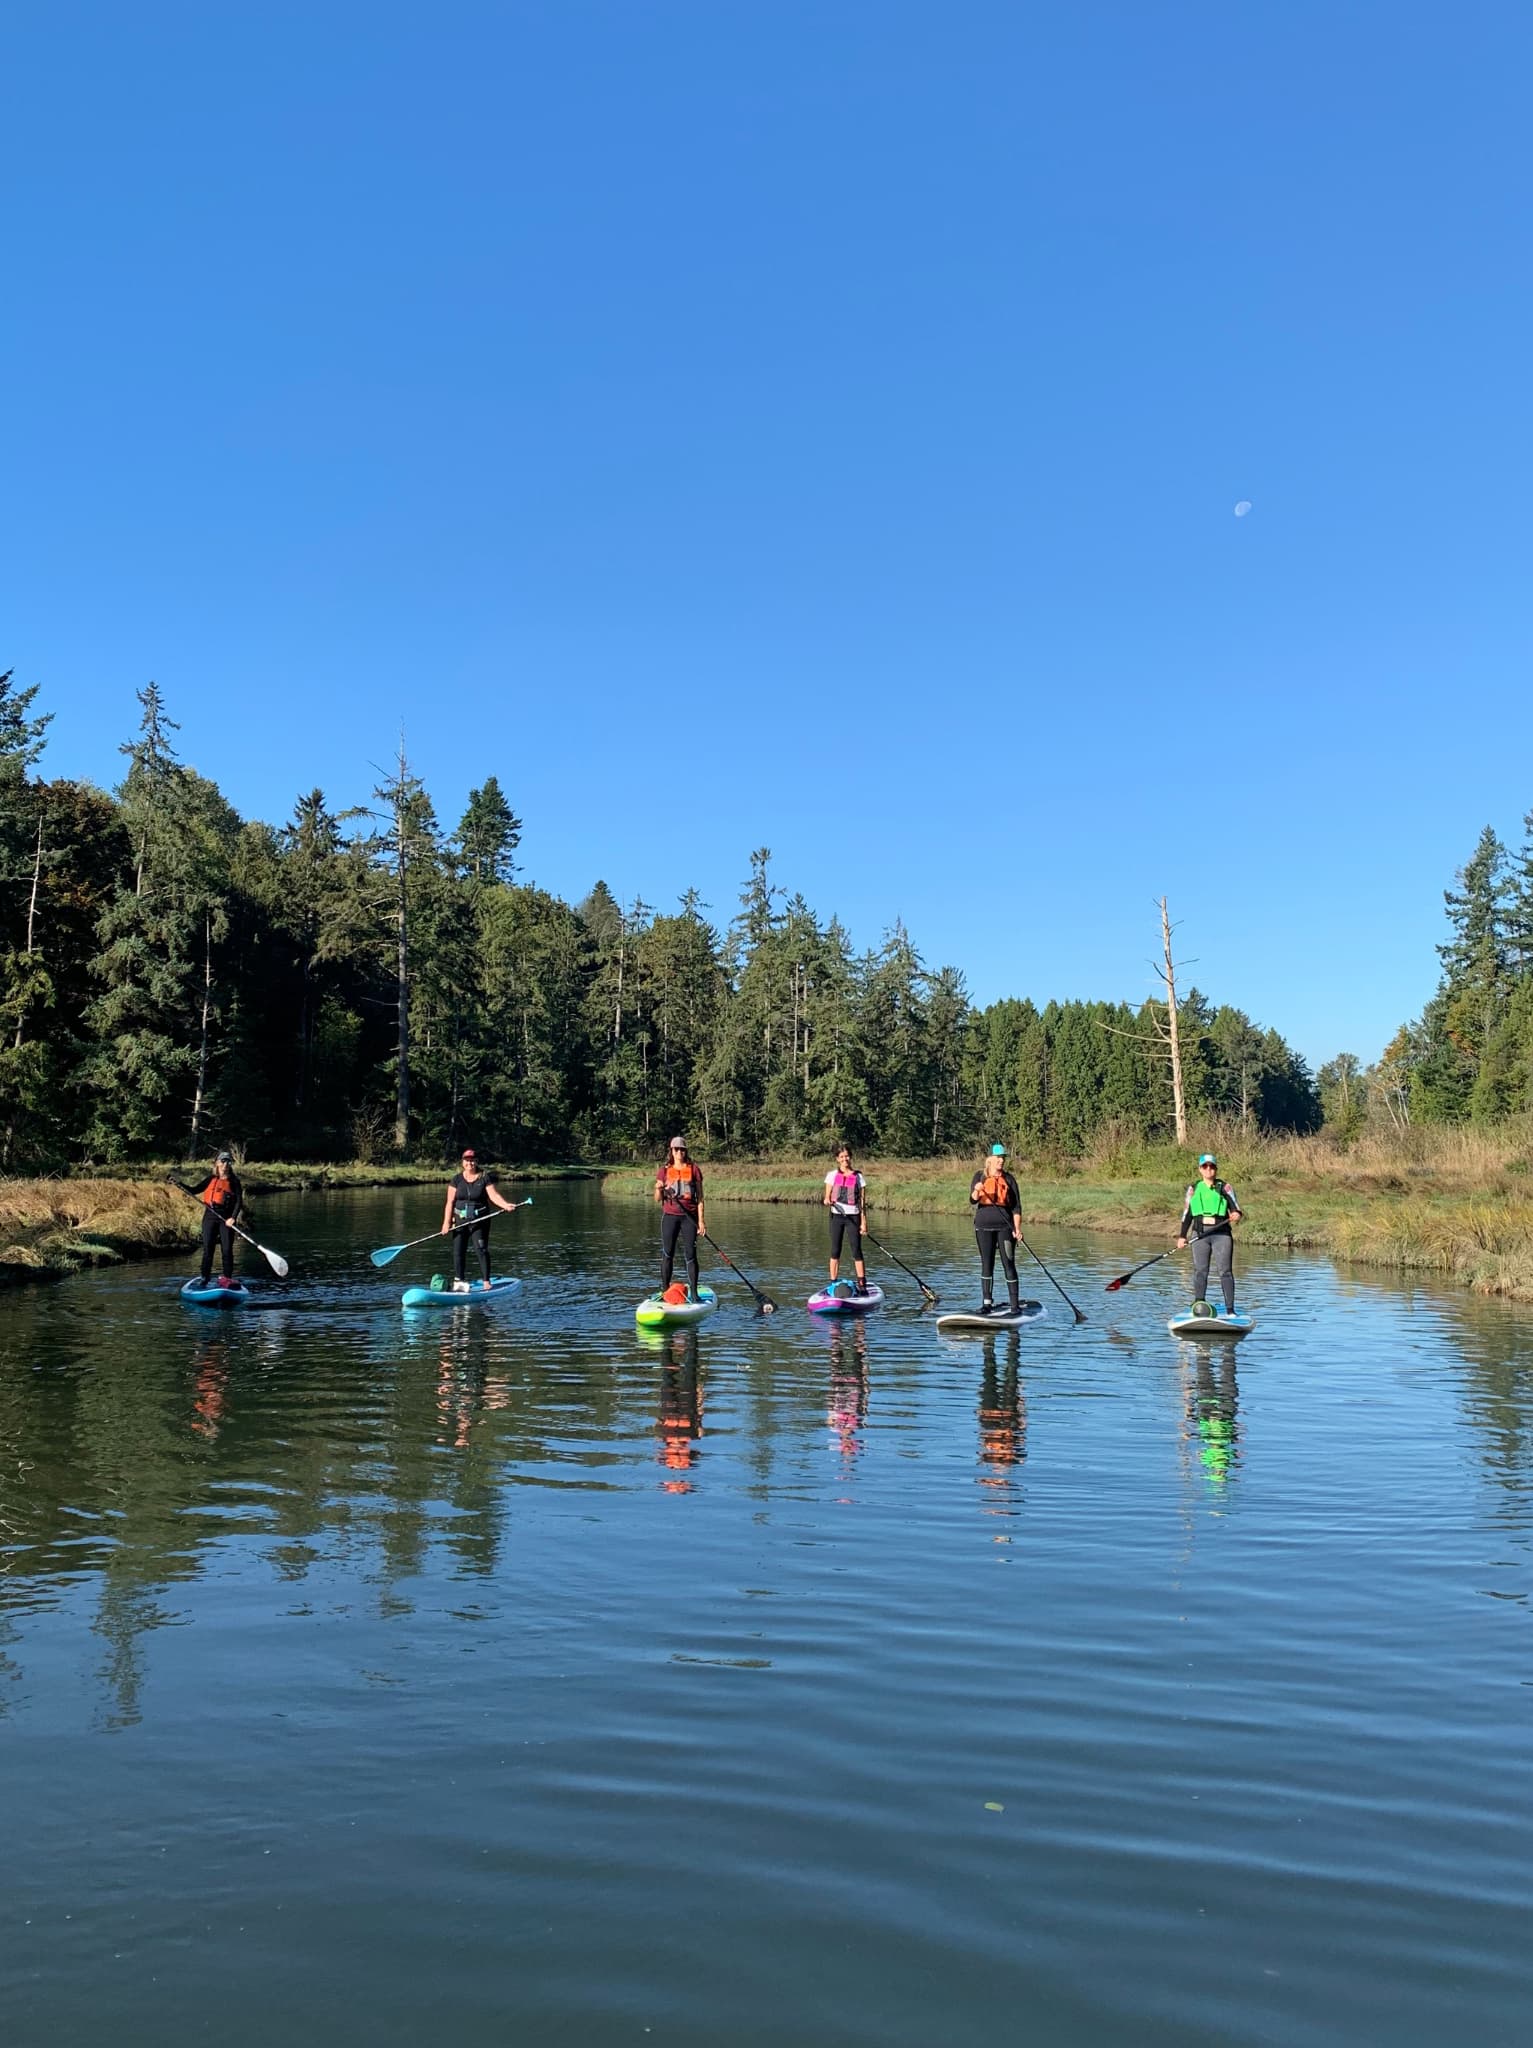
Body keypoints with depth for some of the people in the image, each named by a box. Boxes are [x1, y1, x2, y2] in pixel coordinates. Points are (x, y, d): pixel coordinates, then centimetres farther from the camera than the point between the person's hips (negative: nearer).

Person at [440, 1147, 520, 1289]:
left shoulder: (485, 1178, 0)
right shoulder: (456, 1179, 5)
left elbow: (494, 1195, -12)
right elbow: (450, 1202, 3)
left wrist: (505, 1205, -30)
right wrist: (447, 1222, -4)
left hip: (480, 1220, -2)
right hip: (460, 1220, 2)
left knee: (482, 1249, -8)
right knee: (458, 1251, 2)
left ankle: (486, 1281, -3)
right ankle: (459, 1281, 12)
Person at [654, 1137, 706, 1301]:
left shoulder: (694, 1169, 4)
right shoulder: (664, 1170, 6)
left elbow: (699, 1197, 3)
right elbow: (658, 1199, 6)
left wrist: (701, 1220, -3)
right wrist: (659, 1189, -16)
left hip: (689, 1216, -1)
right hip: (670, 1215, 1)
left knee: (690, 1255, -3)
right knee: (667, 1254, 2)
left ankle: (693, 1292, 3)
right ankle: (664, 1291, 10)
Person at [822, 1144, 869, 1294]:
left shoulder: (858, 1177, 4)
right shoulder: (832, 1175, 6)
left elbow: (862, 1201, 2)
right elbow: (827, 1196, 4)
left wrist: (864, 1222, -3)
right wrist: (827, 1201, -20)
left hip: (853, 1216, -1)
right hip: (836, 1216, 1)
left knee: (857, 1251, -5)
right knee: (835, 1252, 4)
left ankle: (862, 1285, -4)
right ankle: (833, 1283, 10)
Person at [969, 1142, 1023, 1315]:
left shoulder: (1009, 1178, 5)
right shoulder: (980, 1176, 5)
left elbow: (1016, 1206, 2)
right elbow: (973, 1200, -4)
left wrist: (1017, 1228, -8)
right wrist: (977, 1192, -26)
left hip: (1005, 1225, -1)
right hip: (984, 1225, 1)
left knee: (1009, 1264, -3)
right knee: (987, 1265, 4)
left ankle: (1014, 1305, 0)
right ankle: (987, 1303, 8)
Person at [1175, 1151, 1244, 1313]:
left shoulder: (1225, 1187, 7)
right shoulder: (1193, 1189, 14)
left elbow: (1235, 1207, -3)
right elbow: (1186, 1214, 16)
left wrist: (1236, 1214, -27)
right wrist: (1182, 1236, 11)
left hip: (1221, 1233, -2)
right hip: (1200, 1234, 2)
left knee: (1225, 1271, -7)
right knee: (1200, 1271, 2)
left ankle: (1230, 1309, -5)